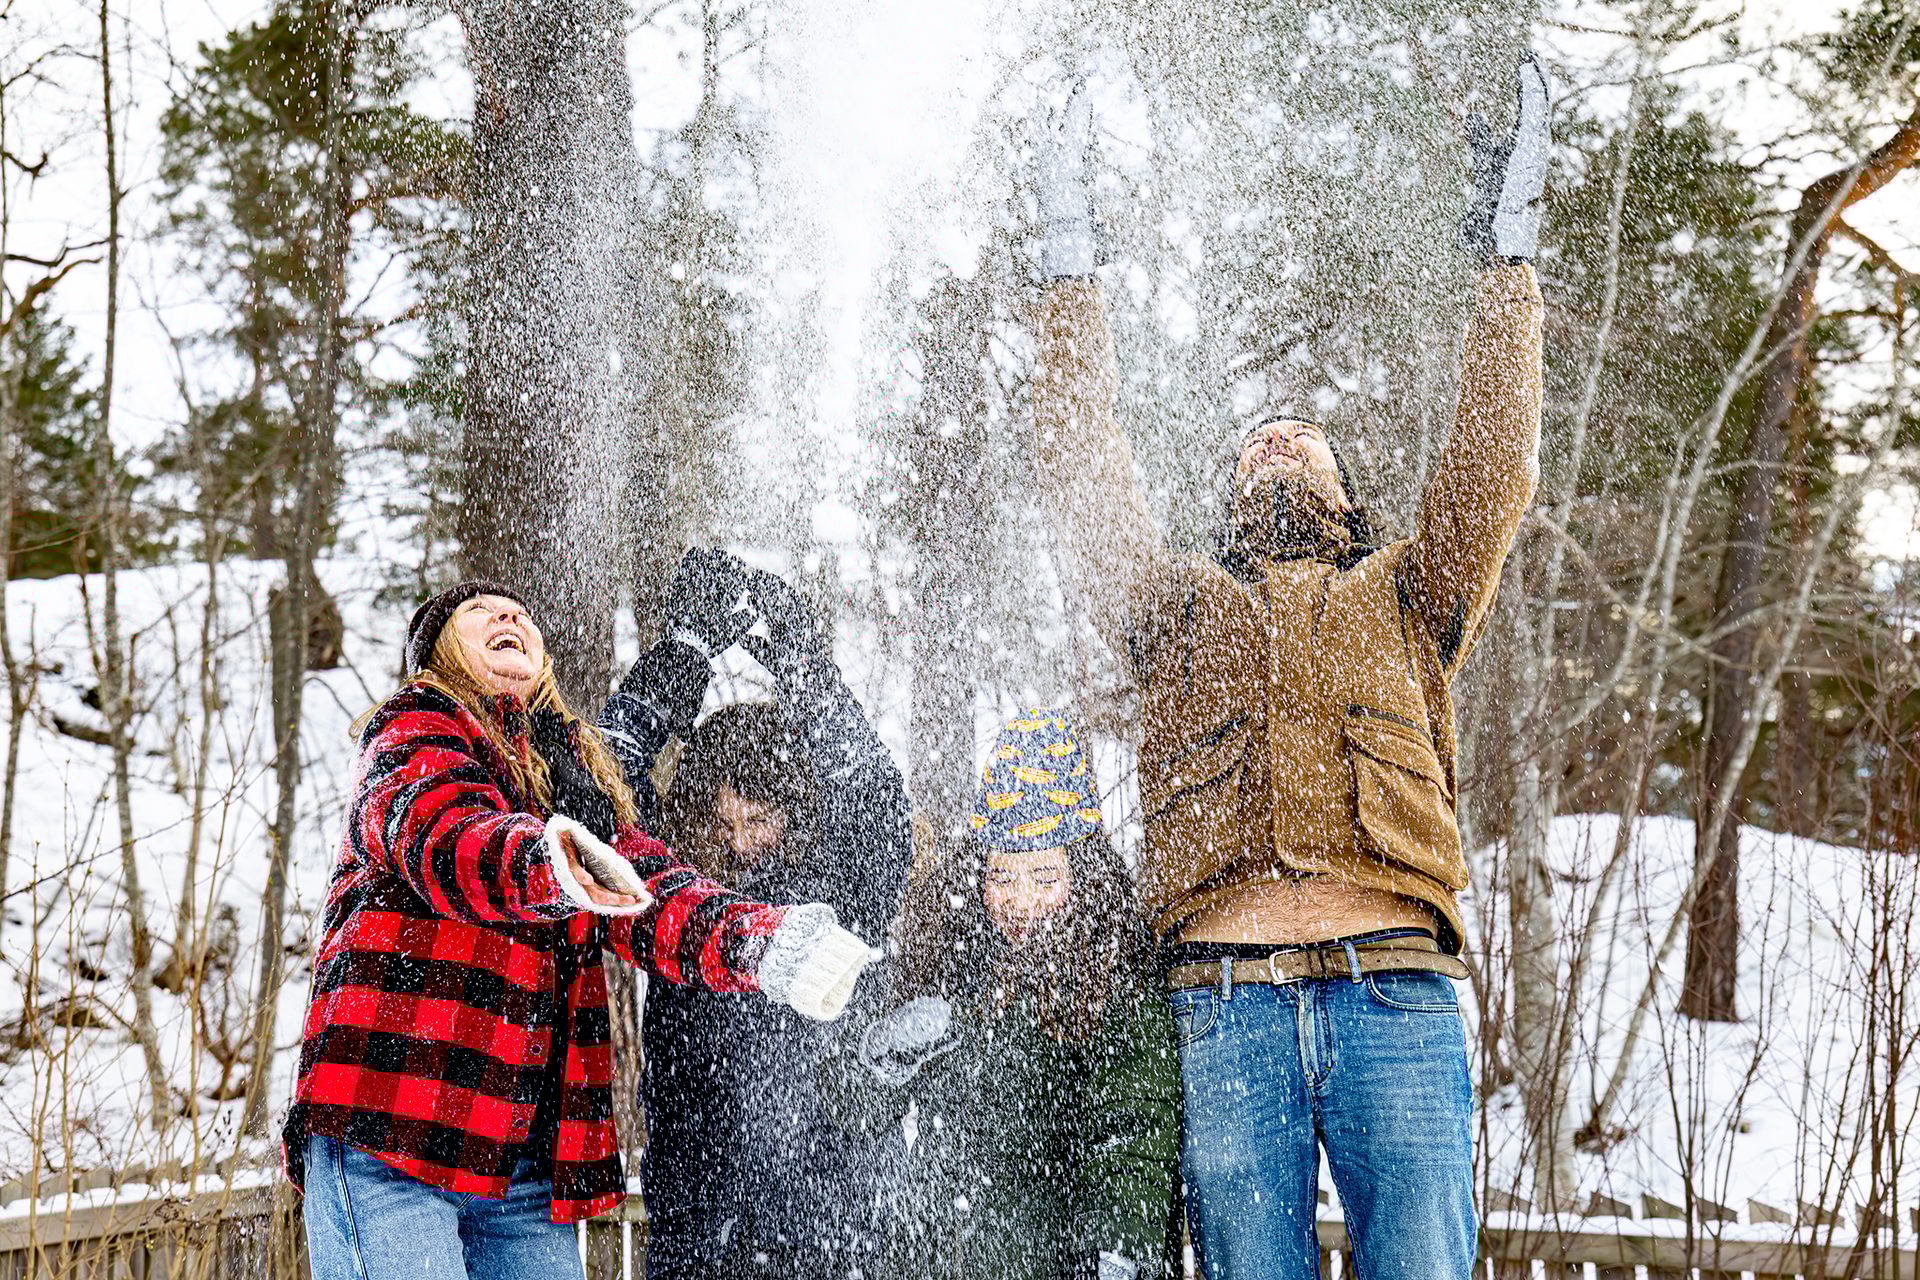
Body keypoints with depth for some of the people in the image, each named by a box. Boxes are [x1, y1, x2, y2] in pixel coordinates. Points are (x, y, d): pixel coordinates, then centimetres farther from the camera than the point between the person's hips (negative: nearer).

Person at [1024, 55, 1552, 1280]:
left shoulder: (1404, 601, 24)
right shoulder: (1182, 610, 25)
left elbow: (1494, 468, 12)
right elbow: (1083, 476, 16)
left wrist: (1508, 248, 10)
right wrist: (1072, 254, 14)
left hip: (1395, 999, 0)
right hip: (1228, 1002, 1)